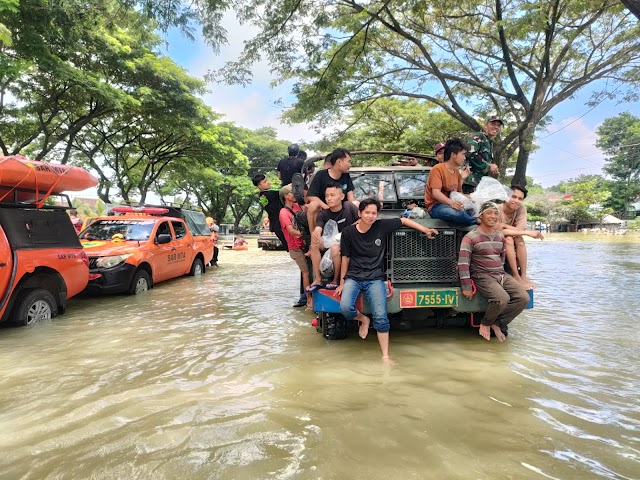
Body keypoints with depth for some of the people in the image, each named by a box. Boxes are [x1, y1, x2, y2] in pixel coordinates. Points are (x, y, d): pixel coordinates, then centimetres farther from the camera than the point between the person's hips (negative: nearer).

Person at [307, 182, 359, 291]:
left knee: (335, 248, -36)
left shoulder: (349, 207, -10)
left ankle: (336, 280, -14)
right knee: (314, 244, -23)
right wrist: (314, 234, -44)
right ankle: (317, 279, -16)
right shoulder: (323, 214, -4)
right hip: (330, 242, 4)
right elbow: (317, 229, -20)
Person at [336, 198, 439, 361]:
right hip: (353, 277, 0)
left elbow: (404, 220, 12)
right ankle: (363, 319, 11)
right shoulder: (348, 232, -2)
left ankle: (385, 356, 0)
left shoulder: (382, 226, -1)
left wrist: (426, 230, 8)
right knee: (345, 308, -24)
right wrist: (342, 282, 7)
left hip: (375, 279, 0)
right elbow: (345, 258, 4)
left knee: (381, 317, -13)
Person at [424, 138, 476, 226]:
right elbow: (436, 193, -22)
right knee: (457, 213, -36)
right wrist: (451, 202, -37)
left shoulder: (457, 171, 14)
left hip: (452, 204, 8)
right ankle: (477, 222, -12)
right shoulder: (438, 169, -9)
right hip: (436, 206, -8)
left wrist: (462, 178, 7)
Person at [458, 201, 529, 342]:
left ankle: (497, 323, 3)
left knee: (523, 297, -12)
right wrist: (466, 287, -18)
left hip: (502, 275, 7)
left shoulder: (500, 237, 14)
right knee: (502, 298, -30)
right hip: (482, 276, -7)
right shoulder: (470, 237, -8)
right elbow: (463, 263, -14)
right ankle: (485, 323, -1)